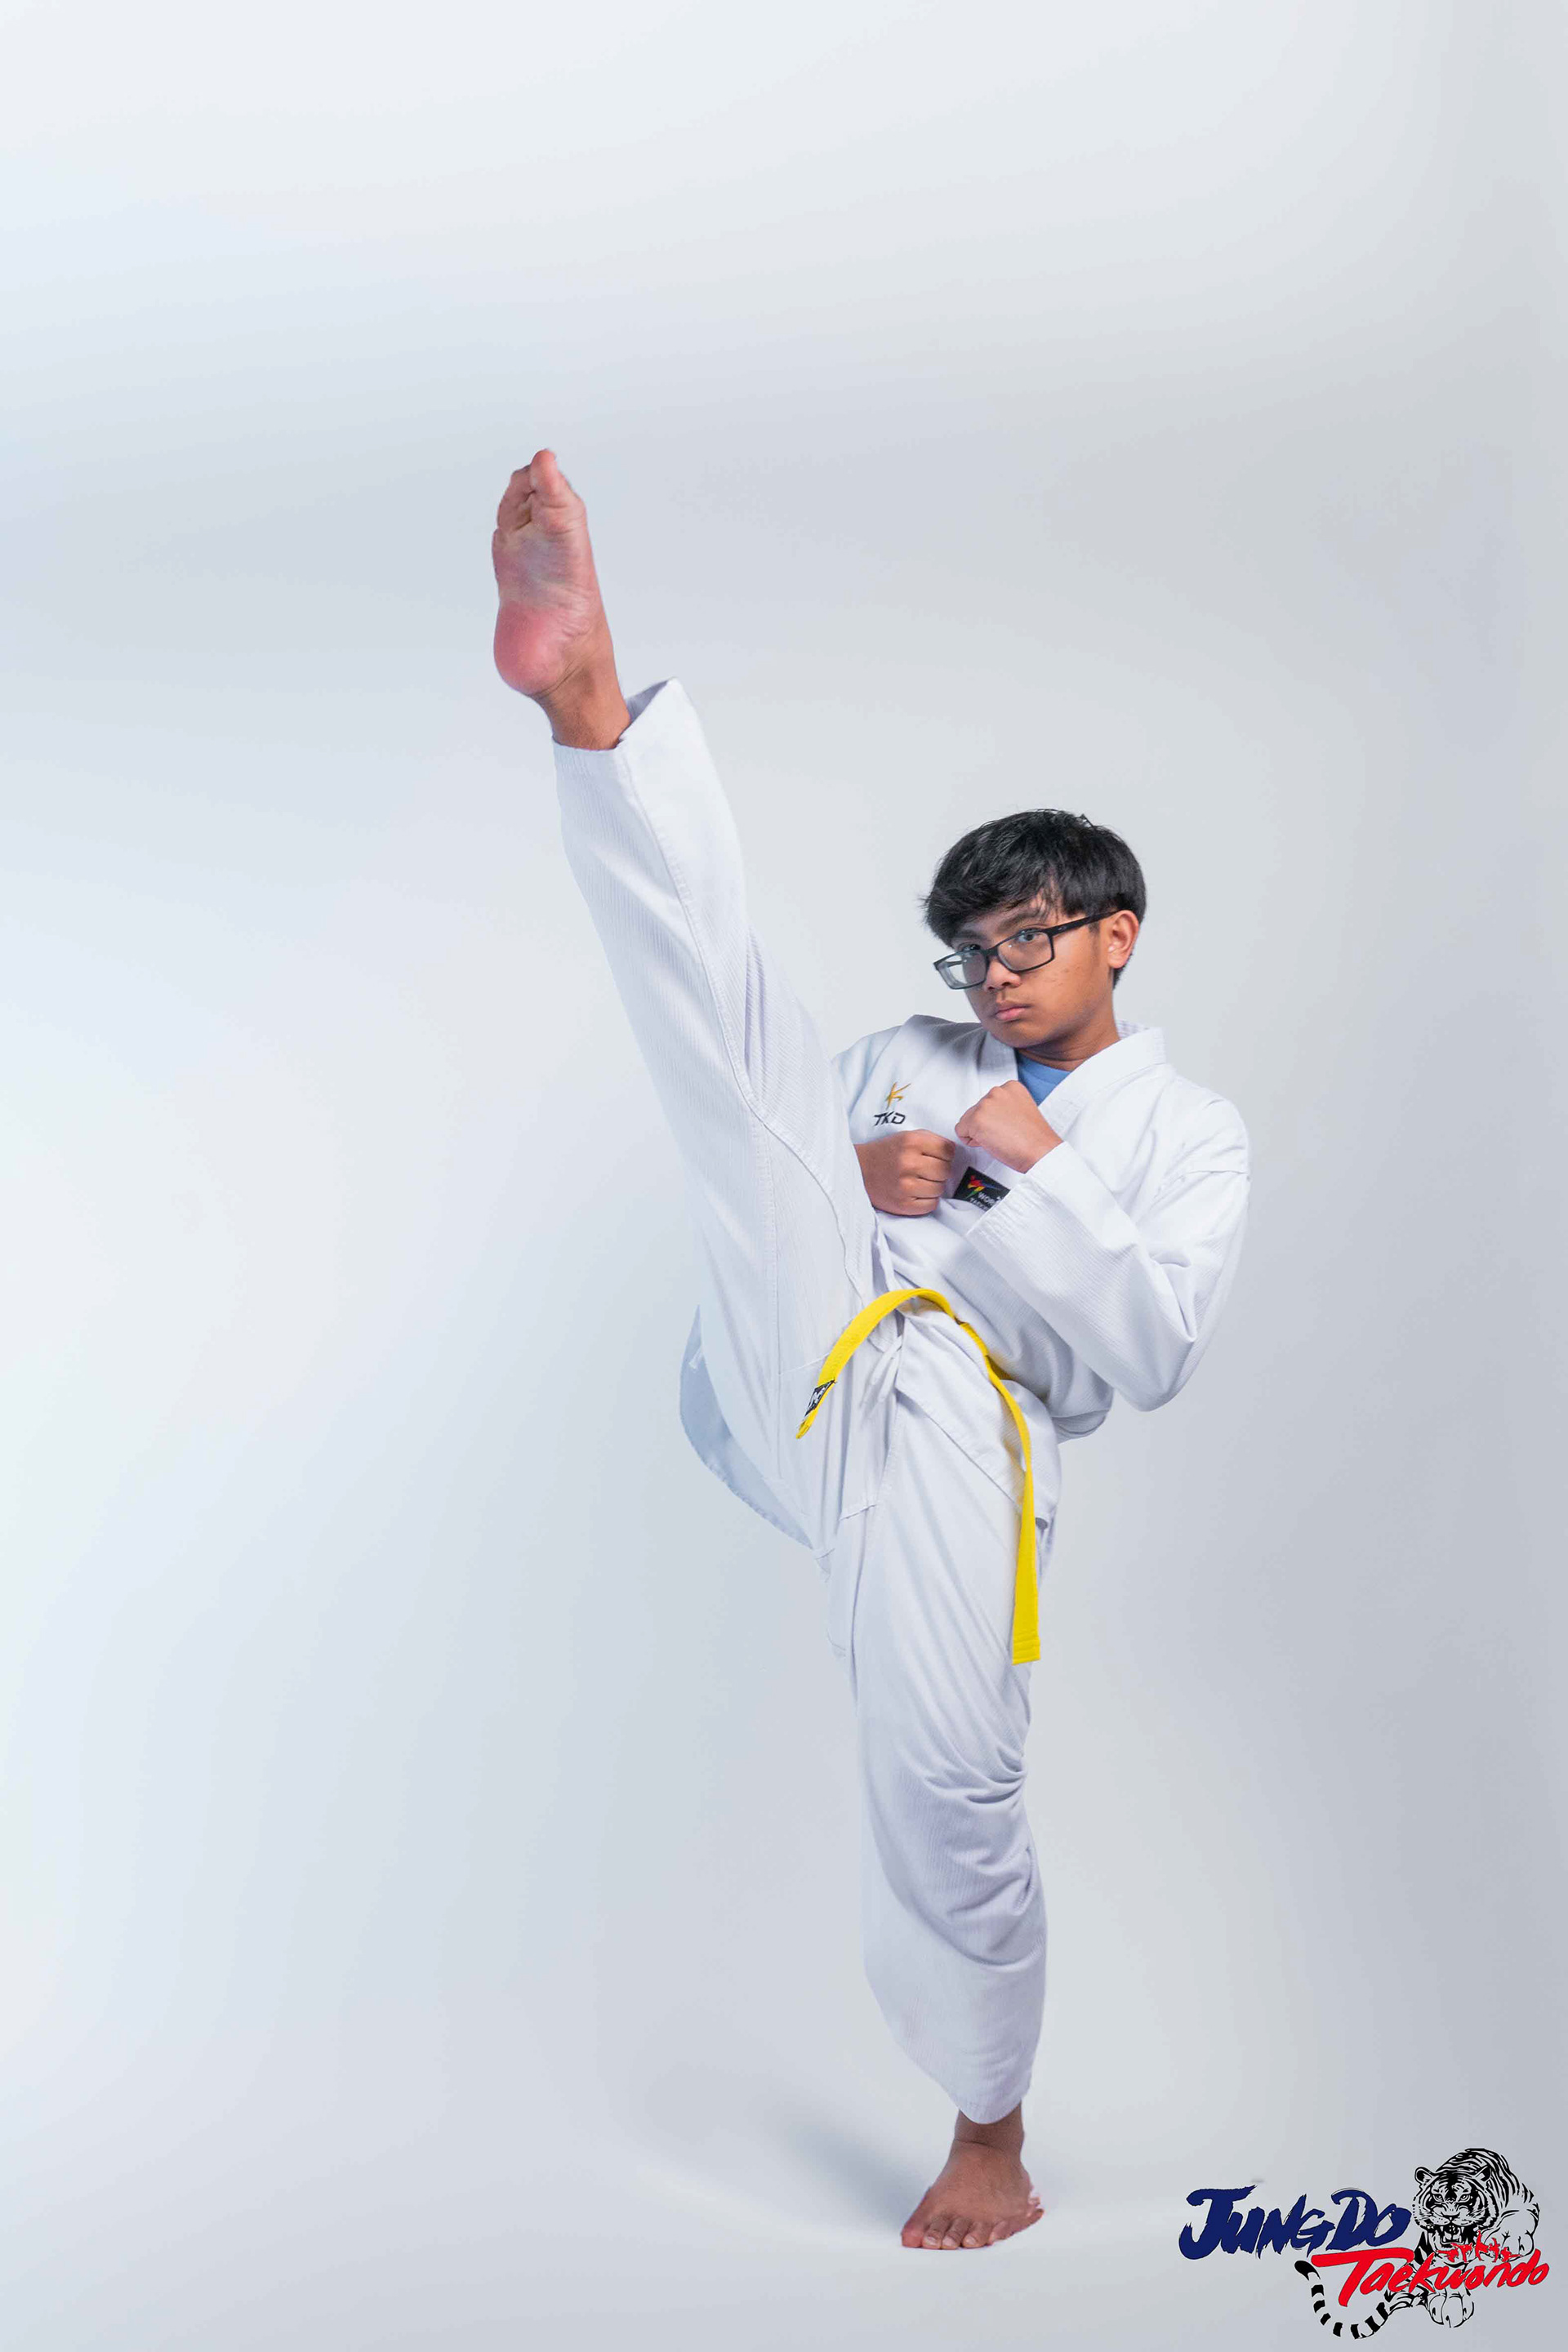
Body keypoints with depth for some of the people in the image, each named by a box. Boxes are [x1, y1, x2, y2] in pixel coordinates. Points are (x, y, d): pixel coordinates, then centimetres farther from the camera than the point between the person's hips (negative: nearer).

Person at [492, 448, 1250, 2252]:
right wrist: (835, 1180, -2)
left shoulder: (1188, 1133, 14)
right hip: (799, 1362, 2)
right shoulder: (912, 1058, 23)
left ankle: (990, 2134, 23)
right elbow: (738, 1125, 18)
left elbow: (1155, 1351, 1)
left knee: (950, 1782, -4)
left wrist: (1034, 1175, -6)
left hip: (956, 1437, -2)